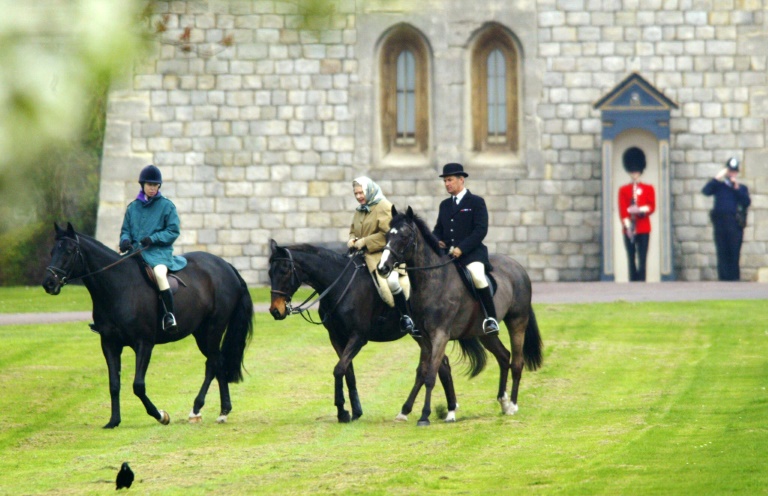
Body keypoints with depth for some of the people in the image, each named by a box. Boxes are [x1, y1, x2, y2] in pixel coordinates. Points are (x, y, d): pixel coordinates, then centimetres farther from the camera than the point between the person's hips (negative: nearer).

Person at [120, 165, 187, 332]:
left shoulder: (167, 206, 4)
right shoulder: (133, 207, 15)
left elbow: (173, 231, 0)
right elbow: (125, 230, 18)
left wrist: (153, 238, -14)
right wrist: (125, 240, -6)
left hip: (159, 252, -4)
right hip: (135, 251, 4)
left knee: (159, 272, -35)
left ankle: (170, 315, -27)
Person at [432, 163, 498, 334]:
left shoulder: (476, 202, 1)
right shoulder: (445, 205, 20)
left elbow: (481, 230, -9)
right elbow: (438, 229, 22)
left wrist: (461, 248, -19)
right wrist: (437, 241, -3)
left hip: (471, 253, -6)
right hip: (447, 253, 6)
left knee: (477, 276, -34)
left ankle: (491, 318, -25)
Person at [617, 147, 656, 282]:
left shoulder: (648, 189, 9)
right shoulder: (623, 190, 8)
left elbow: (652, 207, 0)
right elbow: (622, 210, 0)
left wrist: (640, 210, -19)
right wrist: (627, 225, -13)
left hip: (643, 229, 0)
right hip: (629, 229, 0)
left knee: (642, 259, -6)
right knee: (632, 259, 1)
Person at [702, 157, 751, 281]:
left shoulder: (741, 188, 15)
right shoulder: (719, 186, 14)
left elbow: (747, 202, -1)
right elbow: (705, 191, -3)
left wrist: (737, 188, -6)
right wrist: (717, 178, -6)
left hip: (735, 224, 0)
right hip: (720, 223, 0)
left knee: (734, 253, -3)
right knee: (722, 252, -2)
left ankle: (734, 277, -1)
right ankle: (723, 277, -1)